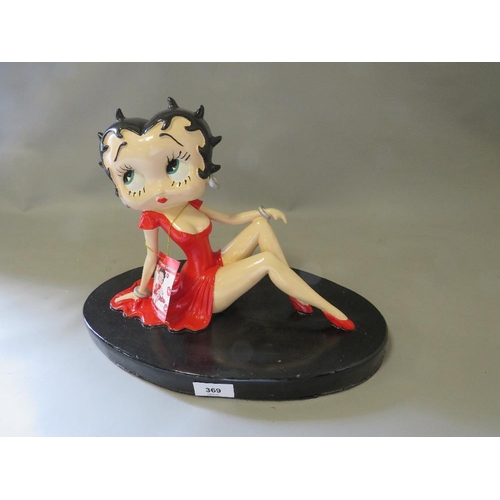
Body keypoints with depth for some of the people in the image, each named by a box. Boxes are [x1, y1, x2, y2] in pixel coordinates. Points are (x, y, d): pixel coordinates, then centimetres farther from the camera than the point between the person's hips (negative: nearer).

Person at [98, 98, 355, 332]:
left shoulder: (192, 205, -1)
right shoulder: (152, 218, -17)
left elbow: (231, 219, 9)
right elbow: (152, 255, -6)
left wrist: (264, 211, 0)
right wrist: (141, 291, 2)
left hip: (217, 265, 7)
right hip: (203, 285, -7)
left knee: (261, 224, -3)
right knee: (268, 260, -22)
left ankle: (296, 294, -2)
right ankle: (330, 310, -15)